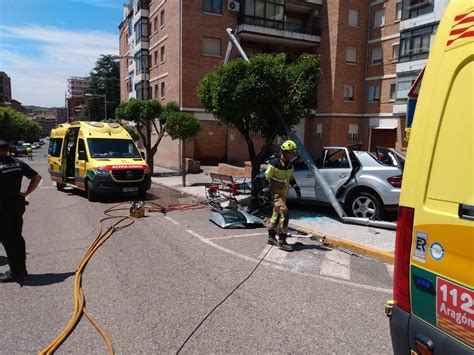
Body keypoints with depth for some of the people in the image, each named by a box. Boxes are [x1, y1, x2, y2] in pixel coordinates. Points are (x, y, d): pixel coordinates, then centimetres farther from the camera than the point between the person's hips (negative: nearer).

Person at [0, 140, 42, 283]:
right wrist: (26, 192, 5)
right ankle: (21, 270, 23)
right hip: (18, 205, 7)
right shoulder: (19, 163, 6)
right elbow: (37, 177, 8)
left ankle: (15, 272, 6)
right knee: (17, 237, 15)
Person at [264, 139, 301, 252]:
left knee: (276, 215, 17)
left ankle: (271, 237, 30)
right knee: (284, 214, -18)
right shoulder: (274, 164, -17)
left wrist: (297, 188, 8)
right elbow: (266, 178, -12)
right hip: (276, 193, -8)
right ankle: (282, 241, -13)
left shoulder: (290, 165, 6)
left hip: (284, 193, 8)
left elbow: (291, 178, 20)